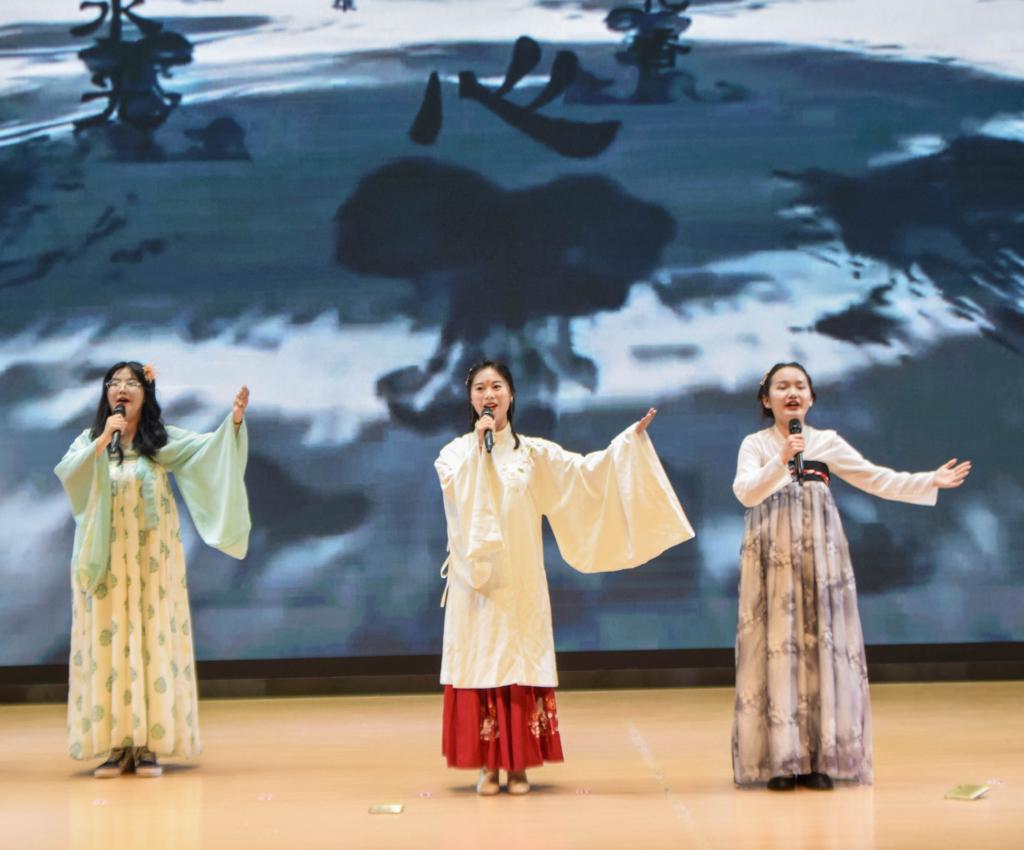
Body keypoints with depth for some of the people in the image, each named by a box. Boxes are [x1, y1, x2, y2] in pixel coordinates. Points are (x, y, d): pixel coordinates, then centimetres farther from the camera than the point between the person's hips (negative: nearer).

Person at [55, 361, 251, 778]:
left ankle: (149, 743, -1)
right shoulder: (90, 439, 5)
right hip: (106, 562, 1)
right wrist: (104, 439, -21)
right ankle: (115, 743, -1)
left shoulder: (164, 440, 3)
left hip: (151, 560, -1)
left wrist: (234, 421, -29)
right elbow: (68, 474, -12)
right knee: (108, 642, -2)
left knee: (153, 641, -3)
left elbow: (206, 447, -12)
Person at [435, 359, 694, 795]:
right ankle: (488, 764, 2)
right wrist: (479, 445, -14)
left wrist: (631, 438, -8)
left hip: (521, 579, 1)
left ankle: (519, 764, 4)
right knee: (481, 659, -3)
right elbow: (459, 494, -15)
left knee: (522, 660, -1)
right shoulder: (455, 452, 5)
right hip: (476, 580, -1)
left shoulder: (535, 452, 8)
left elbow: (586, 470, -2)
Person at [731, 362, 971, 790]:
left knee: (822, 644, -1)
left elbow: (878, 480, 9)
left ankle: (820, 758, 3)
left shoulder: (828, 442, 9)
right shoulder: (755, 445, 4)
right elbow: (746, 493, -11)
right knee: (777, 646, -4)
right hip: (772, 558, -2)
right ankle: (780, 760, -2)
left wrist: (930, 482, 1)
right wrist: (781, 461, -23)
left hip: (819, 554, 2)